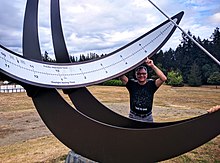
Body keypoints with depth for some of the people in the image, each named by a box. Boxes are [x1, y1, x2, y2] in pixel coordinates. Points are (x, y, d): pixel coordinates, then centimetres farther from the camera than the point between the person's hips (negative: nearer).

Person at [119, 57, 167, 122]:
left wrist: (152, 66, -22)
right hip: (134, 117, -1)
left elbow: (163, 78, -18)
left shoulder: (151, 84, -3)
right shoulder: (132, 84, -2)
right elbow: (121, 76, -14)